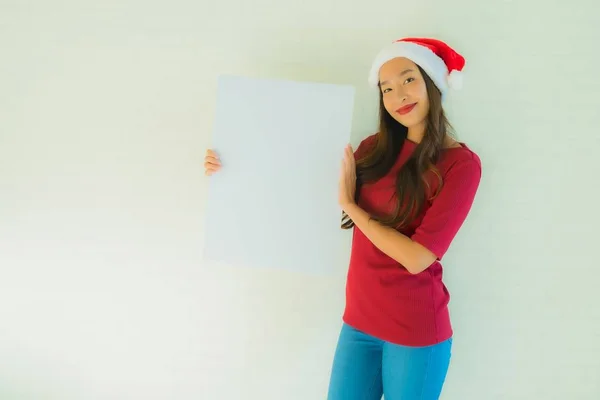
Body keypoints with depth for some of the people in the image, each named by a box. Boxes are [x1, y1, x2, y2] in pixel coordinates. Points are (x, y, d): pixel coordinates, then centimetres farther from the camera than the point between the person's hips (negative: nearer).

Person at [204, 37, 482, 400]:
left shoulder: (460, 163, -13)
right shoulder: (375, 149, 3)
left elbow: (416, 258, -19)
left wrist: (350, 205, -12)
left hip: (415, 332, -4)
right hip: (359, 320, 5)